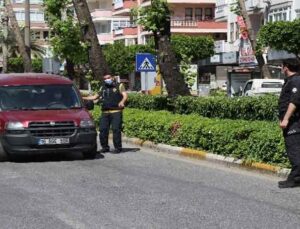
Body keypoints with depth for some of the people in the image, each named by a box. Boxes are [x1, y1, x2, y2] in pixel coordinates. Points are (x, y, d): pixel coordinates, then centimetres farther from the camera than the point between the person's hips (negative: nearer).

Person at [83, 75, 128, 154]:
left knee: (116, 130, -11)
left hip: (116, 112, -5)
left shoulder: (119, 86, 8)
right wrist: (83, 98, 23)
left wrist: (122, 102, -26)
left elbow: (125, 95, -4)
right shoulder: (103, 88, 22)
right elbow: (95, 97, 29)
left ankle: (118, 148, -5)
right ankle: (105, 147, 12)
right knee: (103, 130, 0)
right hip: (105, 112, 5)